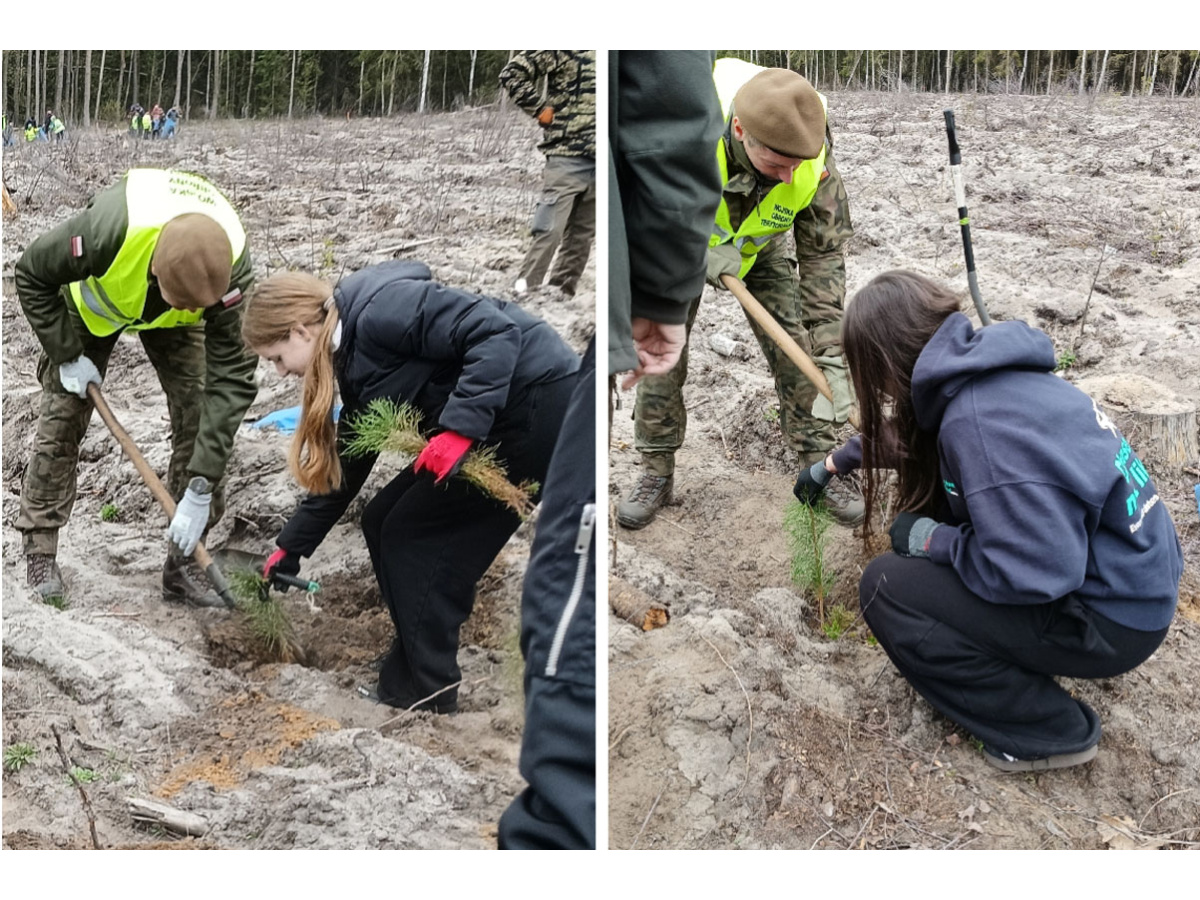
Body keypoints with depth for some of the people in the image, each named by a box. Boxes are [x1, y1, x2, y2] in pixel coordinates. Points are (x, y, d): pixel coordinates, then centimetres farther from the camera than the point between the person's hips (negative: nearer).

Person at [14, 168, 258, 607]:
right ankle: (40, 551, 13)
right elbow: (32, 275, -23)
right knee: (61, 418, -3)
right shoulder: (109, 229, -45)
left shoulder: (231, 264, -39)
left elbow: (232, 376, -36)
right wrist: (67, 354, -23)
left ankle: (182, 563, -2)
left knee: (200, 420, -11)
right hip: (93, 302, -1)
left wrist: (200, 490, -38)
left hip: (168, 322, 1)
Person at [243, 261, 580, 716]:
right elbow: (345, 468, 21)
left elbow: (496, 331, -24)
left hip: (540, 400, -10)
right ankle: (418, 666, 20)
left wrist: (458, 427, -28)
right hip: (495, 418, 10)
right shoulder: (355, 362, 13)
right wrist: (289, 548, 26)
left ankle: (427, 694, 8)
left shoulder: (379, 311, -17)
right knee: (384, 521, 10)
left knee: (412, 531, -3)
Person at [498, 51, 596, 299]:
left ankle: (562, 293, 17)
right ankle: (525, 291, -4)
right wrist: (541, 108, -10)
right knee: (550, 231, -11)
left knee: (582, 236, 8)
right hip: (567, 157, -6)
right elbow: (511, 74, -9)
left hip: (597, 160, 6)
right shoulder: (562, 50, -4)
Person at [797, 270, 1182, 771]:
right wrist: (833, 464, 39)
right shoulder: (983, 371, 2)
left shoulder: (980, 420, -27)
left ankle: (1050, 732, 0)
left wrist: (931, 540, -15)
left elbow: (1037, 572, -30)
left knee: (886, 588, -12)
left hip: (1115, 617, -9)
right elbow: (904, 435, 25)